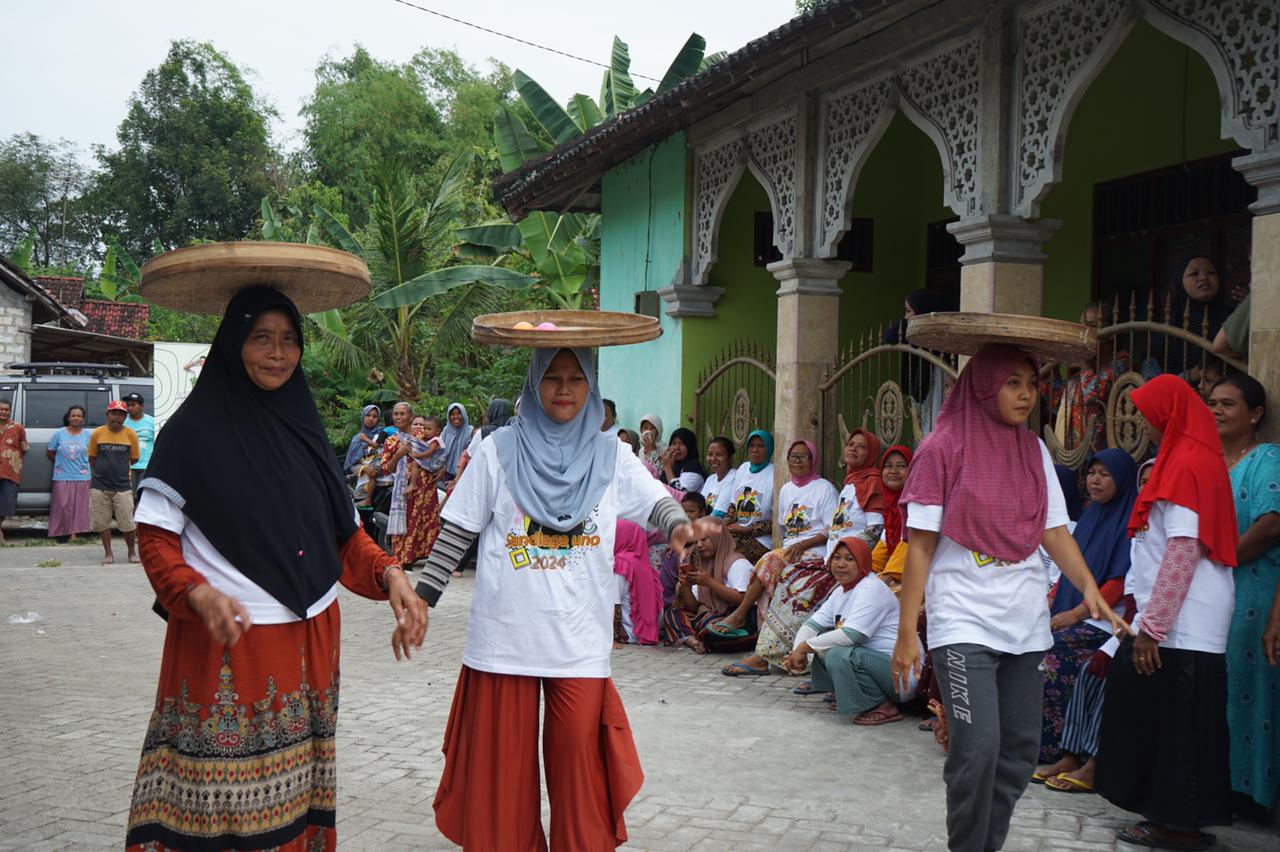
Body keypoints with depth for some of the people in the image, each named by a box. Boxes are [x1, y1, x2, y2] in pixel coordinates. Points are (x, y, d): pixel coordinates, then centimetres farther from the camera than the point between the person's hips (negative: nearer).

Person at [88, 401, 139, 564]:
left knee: (127, 523, -1)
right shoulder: (97, 433, 1)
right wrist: (99, 474, 13)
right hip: (100, 486, 1)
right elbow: (92, 458, 12)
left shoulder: (130, 434, 0)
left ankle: (132, 552, 16)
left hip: (122, 486, -1)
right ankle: (108, 554, 18)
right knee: (103, 522, 6)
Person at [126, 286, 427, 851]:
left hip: (309, 638, 4)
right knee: (216, 801, -1)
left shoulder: (304, 427, 11)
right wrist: (198, 594, -22)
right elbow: (156, 539, -4)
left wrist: (389, 575, -4)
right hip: (225, 640, -4)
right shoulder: (193, 430, -3)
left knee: (294, 794, 8)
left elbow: (344, 531, 14)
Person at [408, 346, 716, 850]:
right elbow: (456, 534, 4)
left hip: (580, 643, 1)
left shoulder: (610, 457, 5)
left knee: (580, 768, 5)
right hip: (504, 638, 0)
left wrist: (680, 527, -25)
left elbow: (658, 503, -3)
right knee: (502, 769, 7)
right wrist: (420, 600, 0)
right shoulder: (500, 450, 1)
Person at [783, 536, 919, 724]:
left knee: (839, 655, -30)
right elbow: (813, 623, 7)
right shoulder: (841, 590, 12)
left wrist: (805, 646, -20)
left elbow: (851, 635, -28)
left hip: (898, 668, -9)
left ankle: (884, 706, -15)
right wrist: (798, 652, -13)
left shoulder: (871, 589, -18)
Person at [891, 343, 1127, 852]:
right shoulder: (943, 450, -6)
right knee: (978, 747, -13)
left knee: (1019, 751, 9)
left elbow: (1055, 531, 6)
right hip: (964, 623, -5)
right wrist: (906, 633, -8)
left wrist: (1089, 588, -11)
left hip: (1026, 624, 6)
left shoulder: (1035, 451, 9)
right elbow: (920, 547, -6)